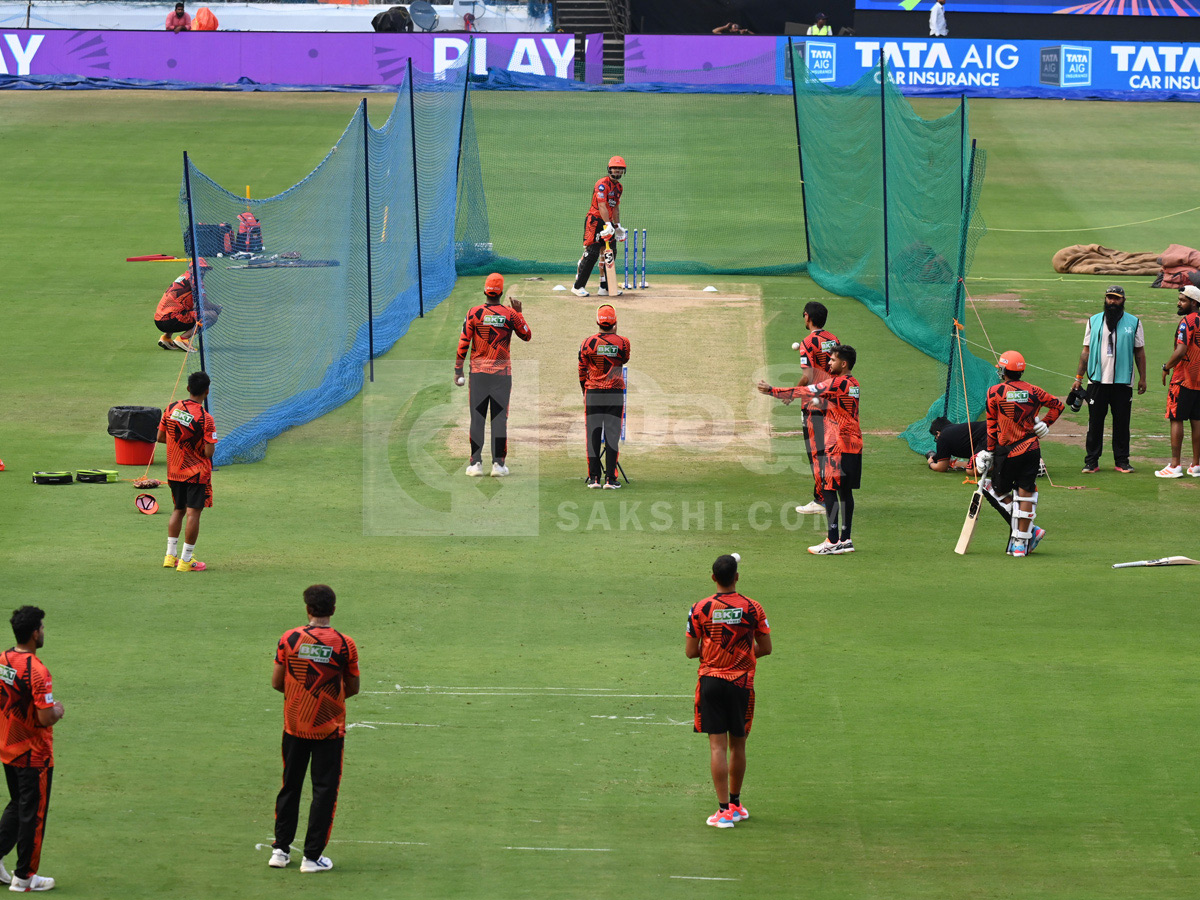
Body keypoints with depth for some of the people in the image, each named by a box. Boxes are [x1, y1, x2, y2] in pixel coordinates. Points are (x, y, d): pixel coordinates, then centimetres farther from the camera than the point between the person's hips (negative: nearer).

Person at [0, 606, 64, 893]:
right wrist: (57, 711, -4)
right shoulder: (36, 671, -24)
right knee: (33, 814, 6)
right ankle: (24, 877, 14)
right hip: (34, 756, -7)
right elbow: (45, 718, -26)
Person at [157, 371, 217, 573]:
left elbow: (160, 437, 5)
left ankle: (170, 555, 19)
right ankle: (186, 560, 0)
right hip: (197, 472, -6)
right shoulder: (205, 419, -19)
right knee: (193, 512, 0)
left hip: (174, 471, 6)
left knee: (178, 509, 19)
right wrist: (211, 444, 2)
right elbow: (209, 452, -19)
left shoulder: (171, 409, -3)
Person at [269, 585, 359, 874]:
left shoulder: (289, 639, -7)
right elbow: (353, 688, 0)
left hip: (294, 726, 2)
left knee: (290, 786, 15)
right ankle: (312, 856, 5)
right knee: (324, 789, 6)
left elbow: (276, 682, -1)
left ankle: (280, 850, 19)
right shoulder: (345, 644, -10)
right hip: (329, 728, -2)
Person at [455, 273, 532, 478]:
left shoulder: (474, 313, -5)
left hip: (478, 372, 0)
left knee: (477, 417, 4)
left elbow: (463, 343, -6)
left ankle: (475, 463, 1)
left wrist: (458, 369, 0)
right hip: (502, 372, 0)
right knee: (499, 418, 4)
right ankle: (498, 463, 2)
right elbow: (527, 335, 10)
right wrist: (518, 312, 18)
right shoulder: (510, 314, -3)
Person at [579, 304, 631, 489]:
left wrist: (585, 393, 16)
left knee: (593, 436, 6)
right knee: (612, 435, 2)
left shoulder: (588, 343, -4)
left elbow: (582, 371, 3)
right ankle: (610, 478, -1)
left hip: (593, 392, 0)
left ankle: (594, 478, 5)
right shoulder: (622, 342, -6)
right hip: (615, 392, 0)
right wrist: (614, 335, 17)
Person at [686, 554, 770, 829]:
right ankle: (735, 804, 27)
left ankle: (724, 810, -8)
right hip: (742, 683, 1)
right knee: (738, 745, 14)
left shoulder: (700, 609, -7)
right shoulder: (752, 608, -4)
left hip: (710, 680, -1)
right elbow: (765, 648, 3)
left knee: (717, 745, -2)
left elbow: (690, 652, -3)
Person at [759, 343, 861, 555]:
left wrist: (773, 391, -11)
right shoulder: (852, 383, 13)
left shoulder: (838, 383, -14)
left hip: (838, 446, -9)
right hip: (854, 445, 9)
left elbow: (807, 391, -14)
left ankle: (833, 542, -11)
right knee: (845, 491, 12)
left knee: (828, 489, -7)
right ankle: (845, 540, 15)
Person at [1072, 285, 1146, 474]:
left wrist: (1142, 378, 4)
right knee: (1095, 422, 1)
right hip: (1097, 380, 0)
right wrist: (1079, 376, 5)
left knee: (1122, 422, 3)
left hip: (1123, 381, 0)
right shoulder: (1094, 322, 9)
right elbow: (1086, 350, 11)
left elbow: (1139, 352, 9)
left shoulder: (1133, 323, 6)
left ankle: (1122, 461, 11)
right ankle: (1091, 462, 6)